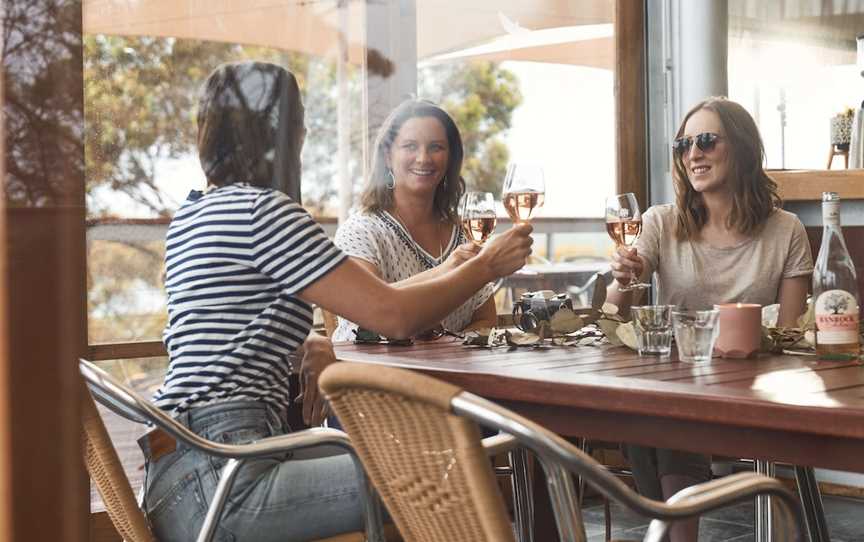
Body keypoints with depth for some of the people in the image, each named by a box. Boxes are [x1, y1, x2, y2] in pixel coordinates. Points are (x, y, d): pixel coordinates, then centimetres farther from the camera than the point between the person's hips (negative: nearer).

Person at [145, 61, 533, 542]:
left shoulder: (193, 214, 19)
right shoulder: (262, 210, -10)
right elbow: (396, 315, -10)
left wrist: (303, 346, 21)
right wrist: (489, 265, 5)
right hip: (217, 484, -11)